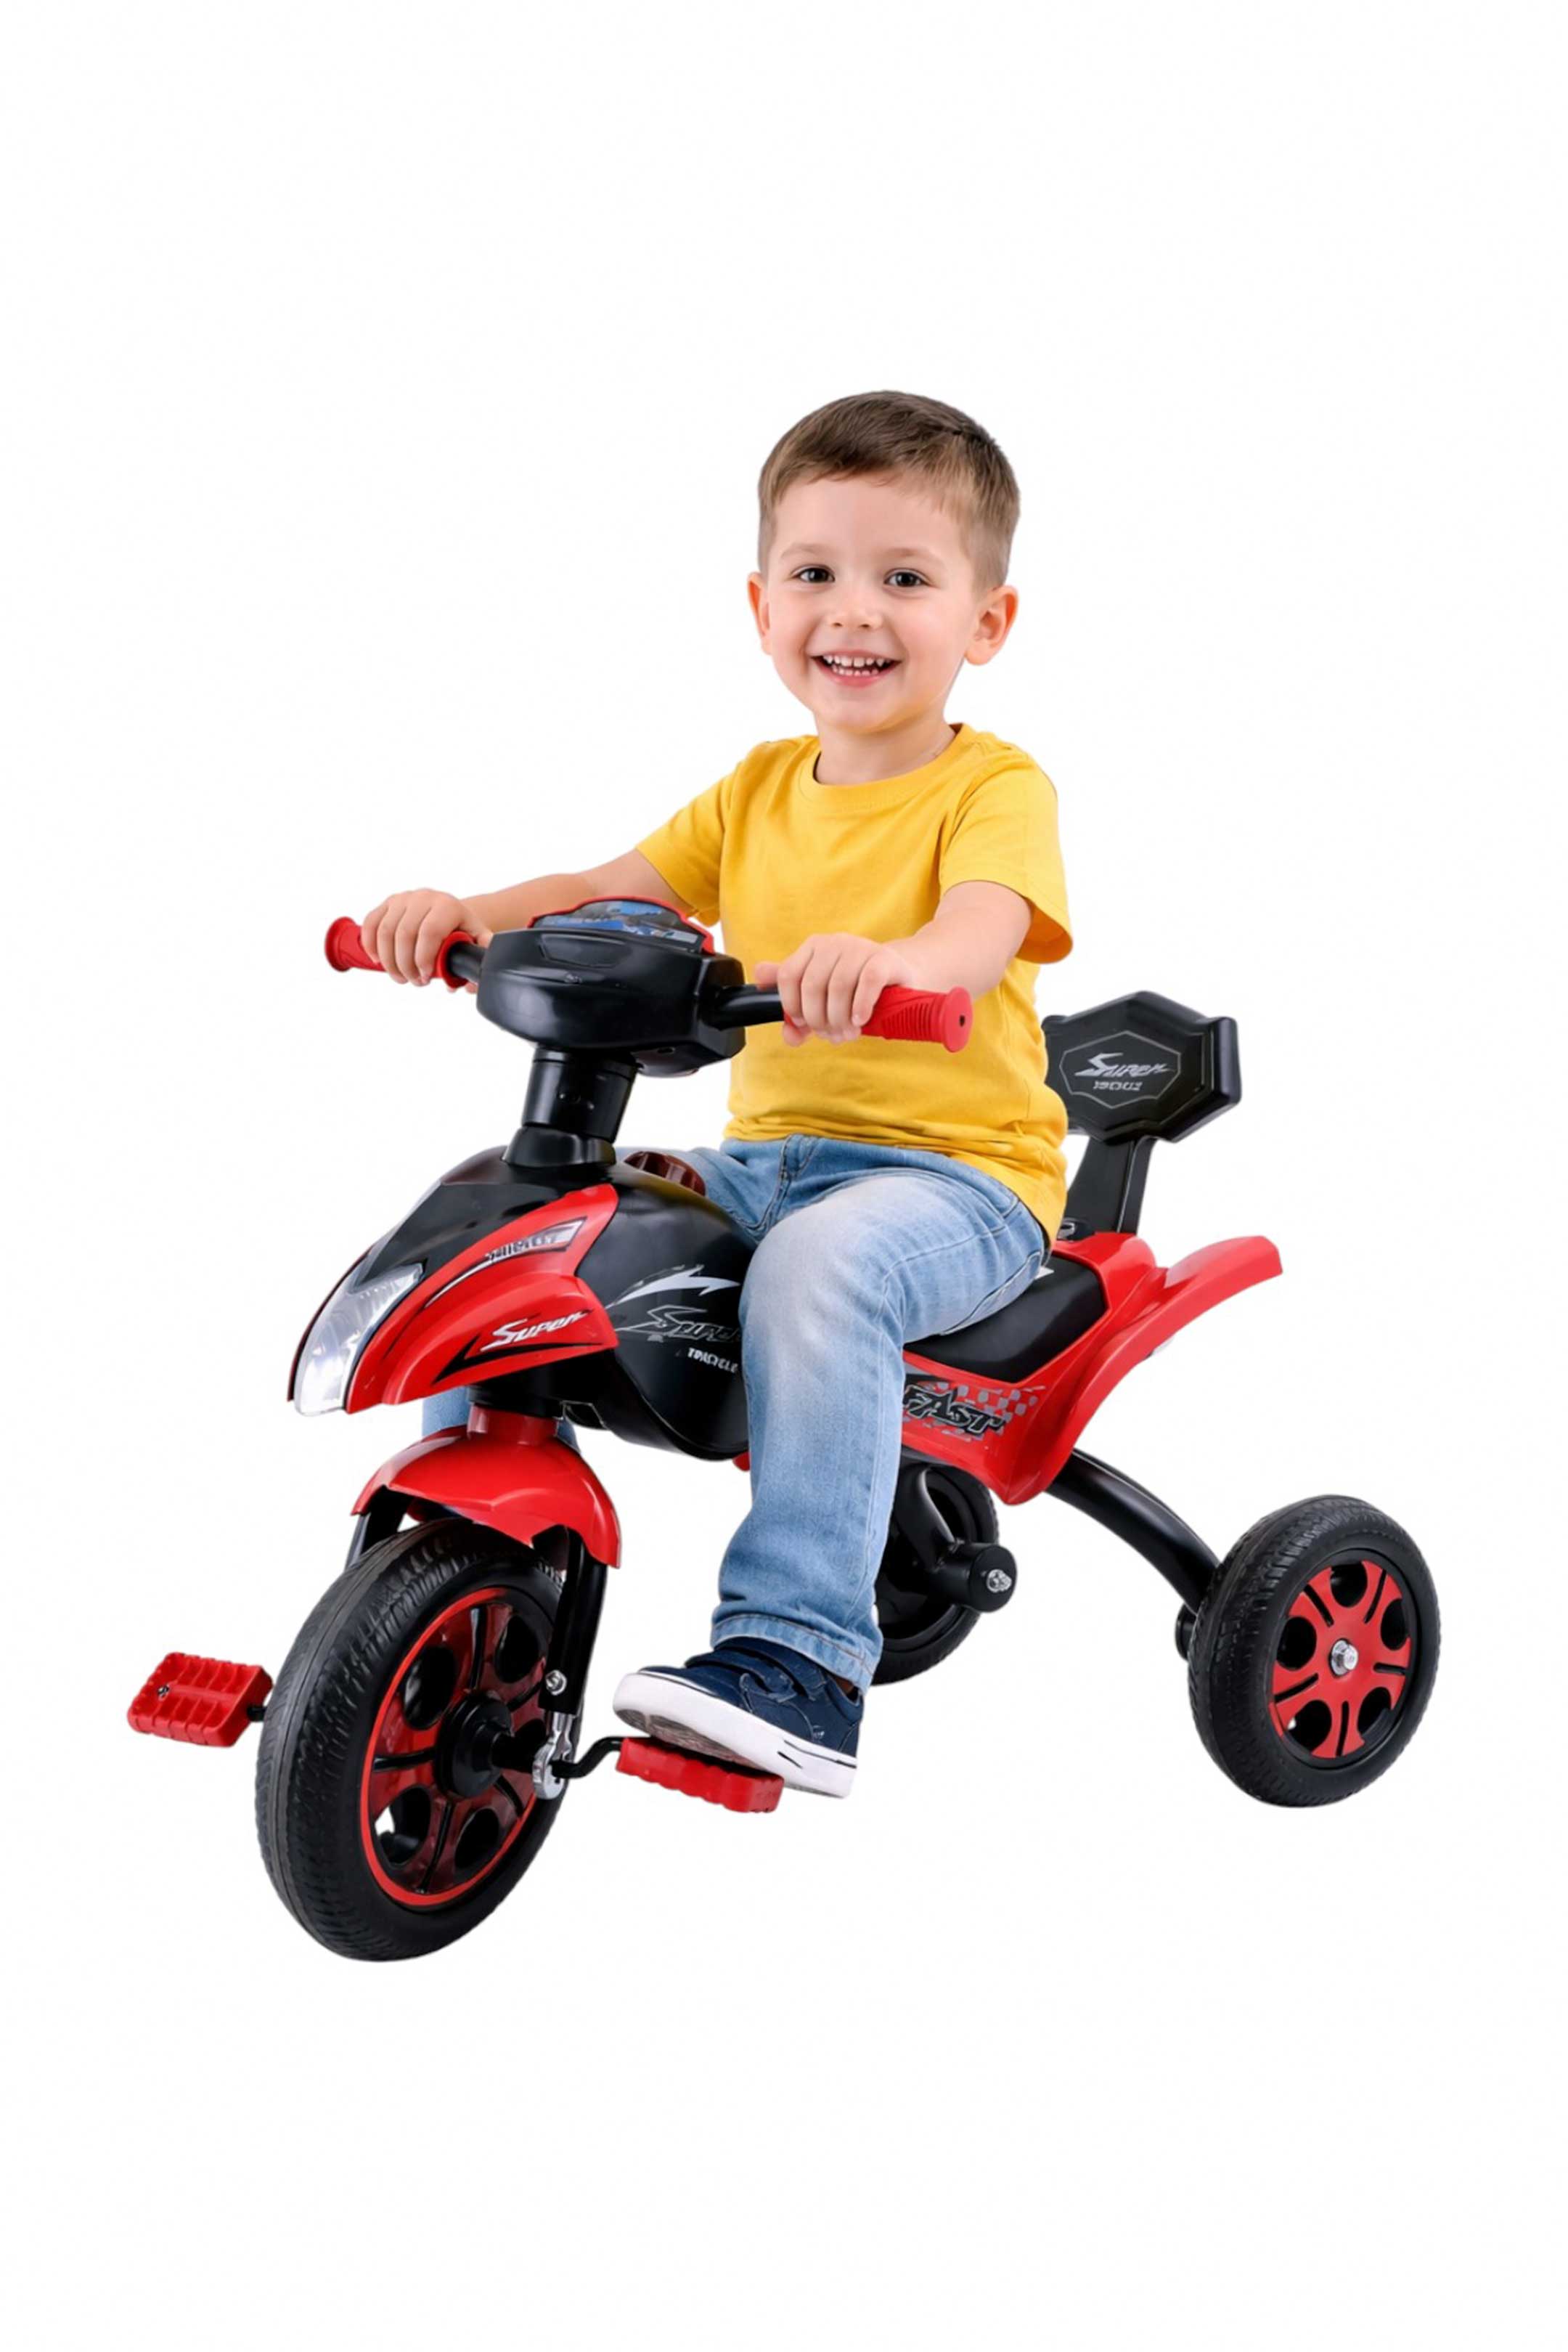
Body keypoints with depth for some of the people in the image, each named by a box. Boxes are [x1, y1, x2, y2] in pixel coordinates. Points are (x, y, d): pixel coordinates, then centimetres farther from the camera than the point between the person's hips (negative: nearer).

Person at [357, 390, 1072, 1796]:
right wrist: (477, 914, -12)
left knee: (820, 1264, -38)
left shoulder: (994, 788, -6)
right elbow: (614, 893, 9)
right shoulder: (762, 790, 14)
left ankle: (796, 1658, -37)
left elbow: (981, 930, -26)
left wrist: (884, 959, -49)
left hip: (957, 1168, -6)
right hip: (768, 1154, 6)